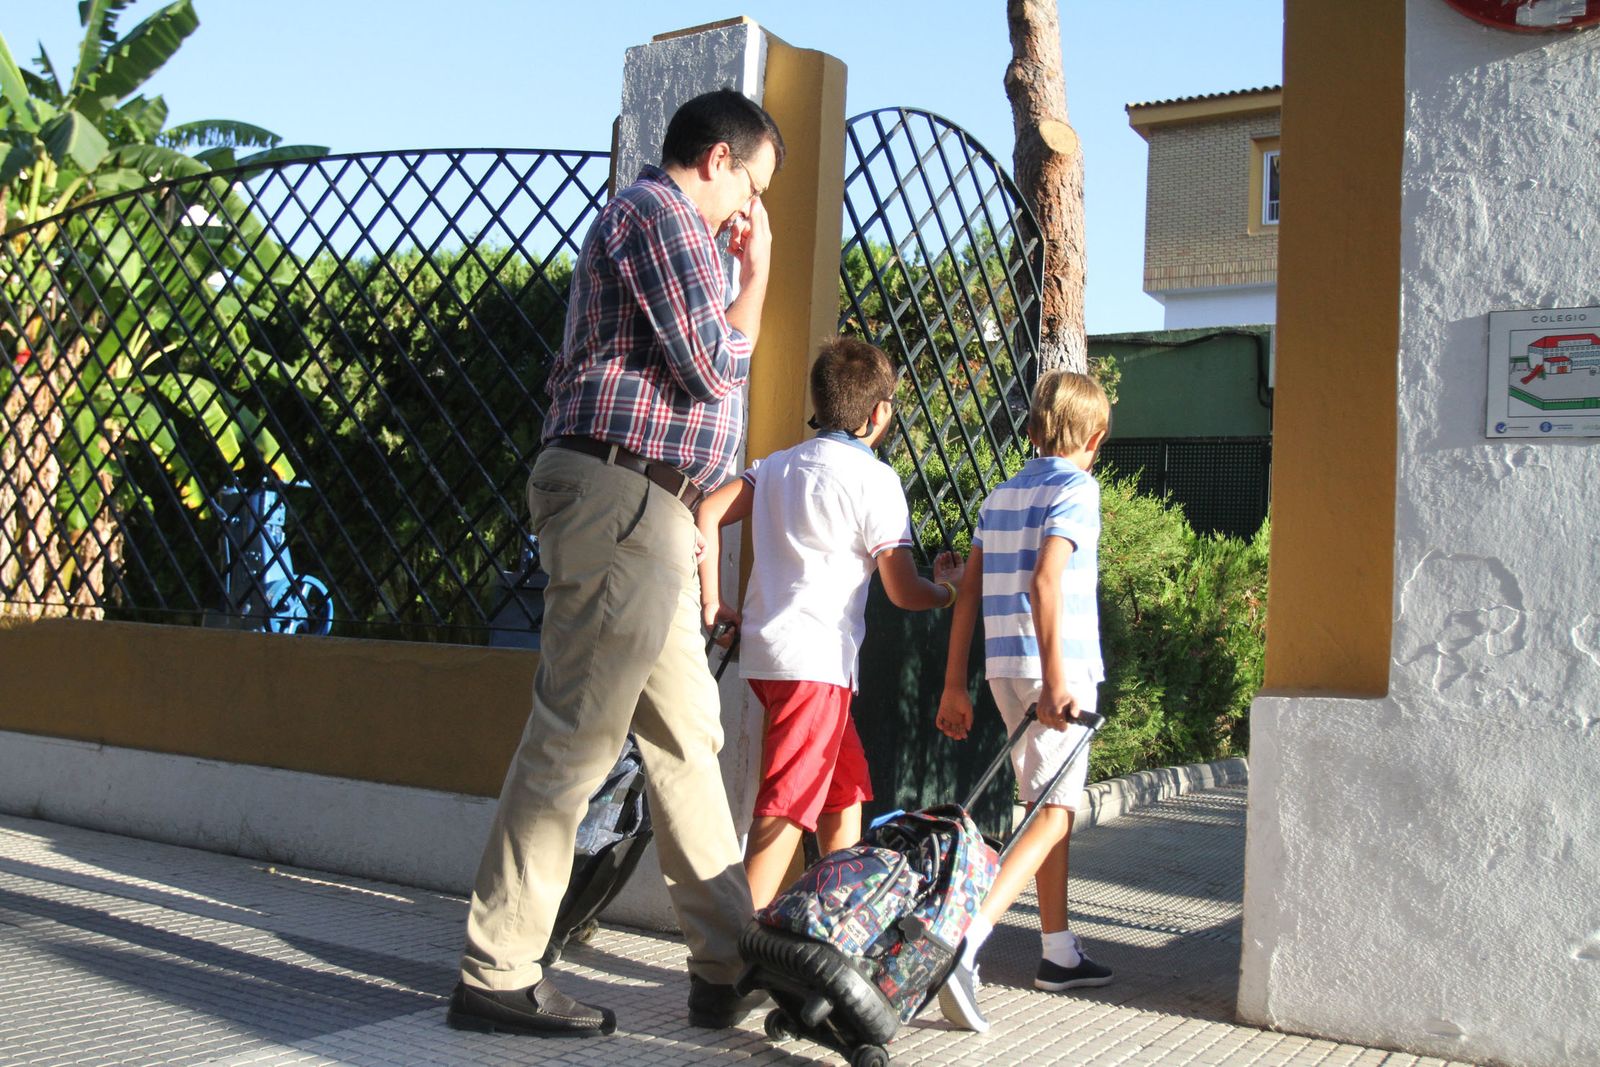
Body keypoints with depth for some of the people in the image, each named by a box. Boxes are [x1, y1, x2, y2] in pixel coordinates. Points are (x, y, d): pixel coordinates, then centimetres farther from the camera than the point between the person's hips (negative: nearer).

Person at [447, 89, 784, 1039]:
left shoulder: (653, 221, 28)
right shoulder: (661, 213, -4)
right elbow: (713, 365, -12)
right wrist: (757, 269, 2)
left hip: (645, 509, 11)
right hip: (620, 493, -11)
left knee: (688, 738, 10)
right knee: (575, 738, -9)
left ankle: (729, 968, 15)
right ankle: (498, 977, -2)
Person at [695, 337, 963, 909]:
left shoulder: (779, 463, 15)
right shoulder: (875, 478, -6)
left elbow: (708, 513, 7)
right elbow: (903, 593, -5)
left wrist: (712, 603, 9)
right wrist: (950, 589, 16)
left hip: (764, 647, 9)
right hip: (815, 656, -8)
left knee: (845, 786, 21)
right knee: (789, 806, -8)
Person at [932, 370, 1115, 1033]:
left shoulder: (1001, 496, 15)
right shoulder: (1077, 489, -6)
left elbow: (968, 593, 11)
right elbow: (1044, 583, -20)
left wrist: (954, 685, 13)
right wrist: (1055, 678, -22)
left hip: (1004, 668, 8)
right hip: (1059, 667, -7)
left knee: (1053, 805, 18)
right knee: (1053, 814, -7)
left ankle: (1059, 953, 27)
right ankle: (965, 940, -22)